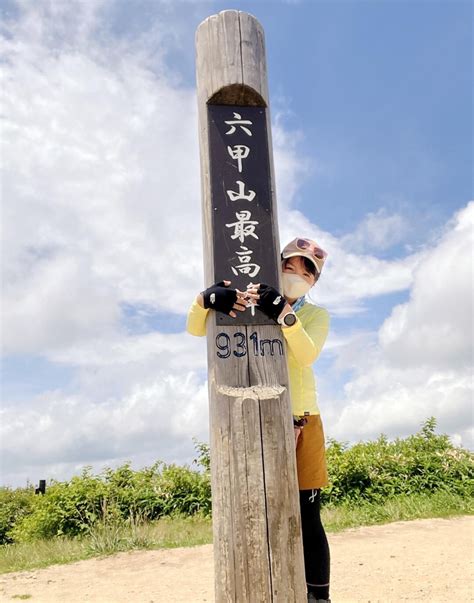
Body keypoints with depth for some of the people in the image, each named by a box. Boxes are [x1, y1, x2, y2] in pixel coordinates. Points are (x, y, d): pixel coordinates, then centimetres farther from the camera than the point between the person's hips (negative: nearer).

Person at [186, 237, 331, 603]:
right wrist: (207, 298, -30)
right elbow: (195, 329, -8)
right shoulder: (246, 305, 3)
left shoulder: (316, 315, 3)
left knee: (307, 518, 0)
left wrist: (284, 314, -35)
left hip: (300, 425, 0)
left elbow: (307, 355, -19)